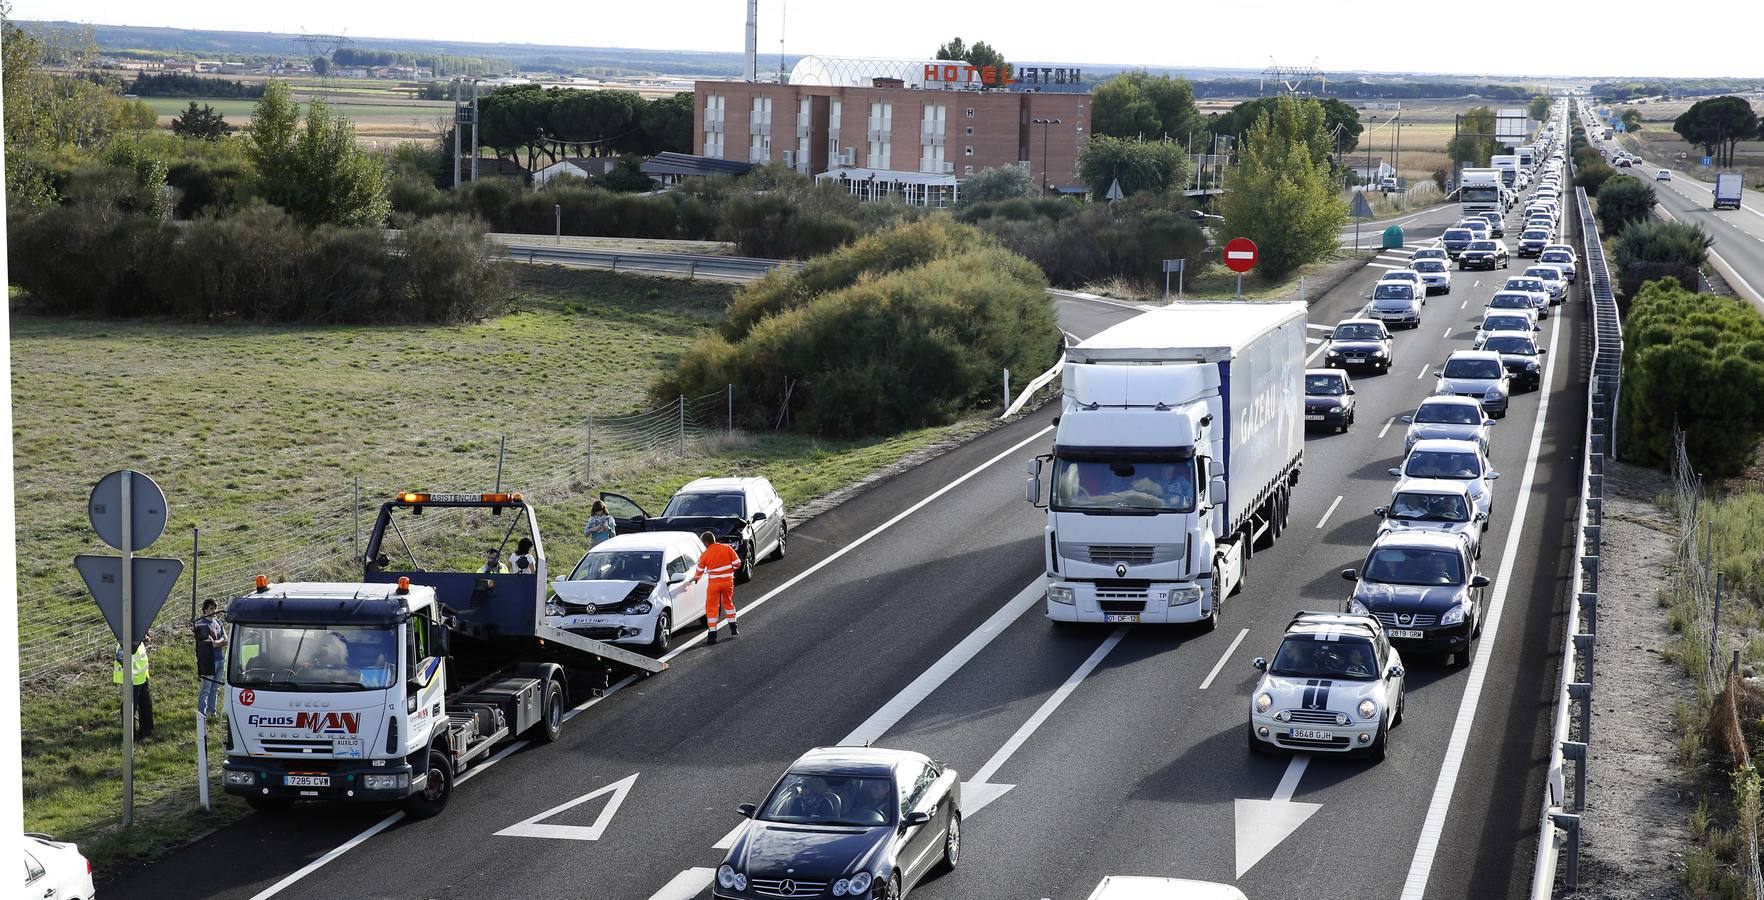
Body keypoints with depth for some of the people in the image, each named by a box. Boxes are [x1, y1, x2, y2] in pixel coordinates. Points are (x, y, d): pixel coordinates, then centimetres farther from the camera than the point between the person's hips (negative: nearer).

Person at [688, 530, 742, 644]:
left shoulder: (704, 555, -6)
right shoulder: (727, 548, -3)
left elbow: (699, 572, 5)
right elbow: (737, 563, -2)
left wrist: (693, 580, 26)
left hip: (714, 583, -3)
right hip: (728, 581, 3)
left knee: (711, 608, 4)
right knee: (728, 603, 24)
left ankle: (712, 635, -2)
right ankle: (733, 629, 29)